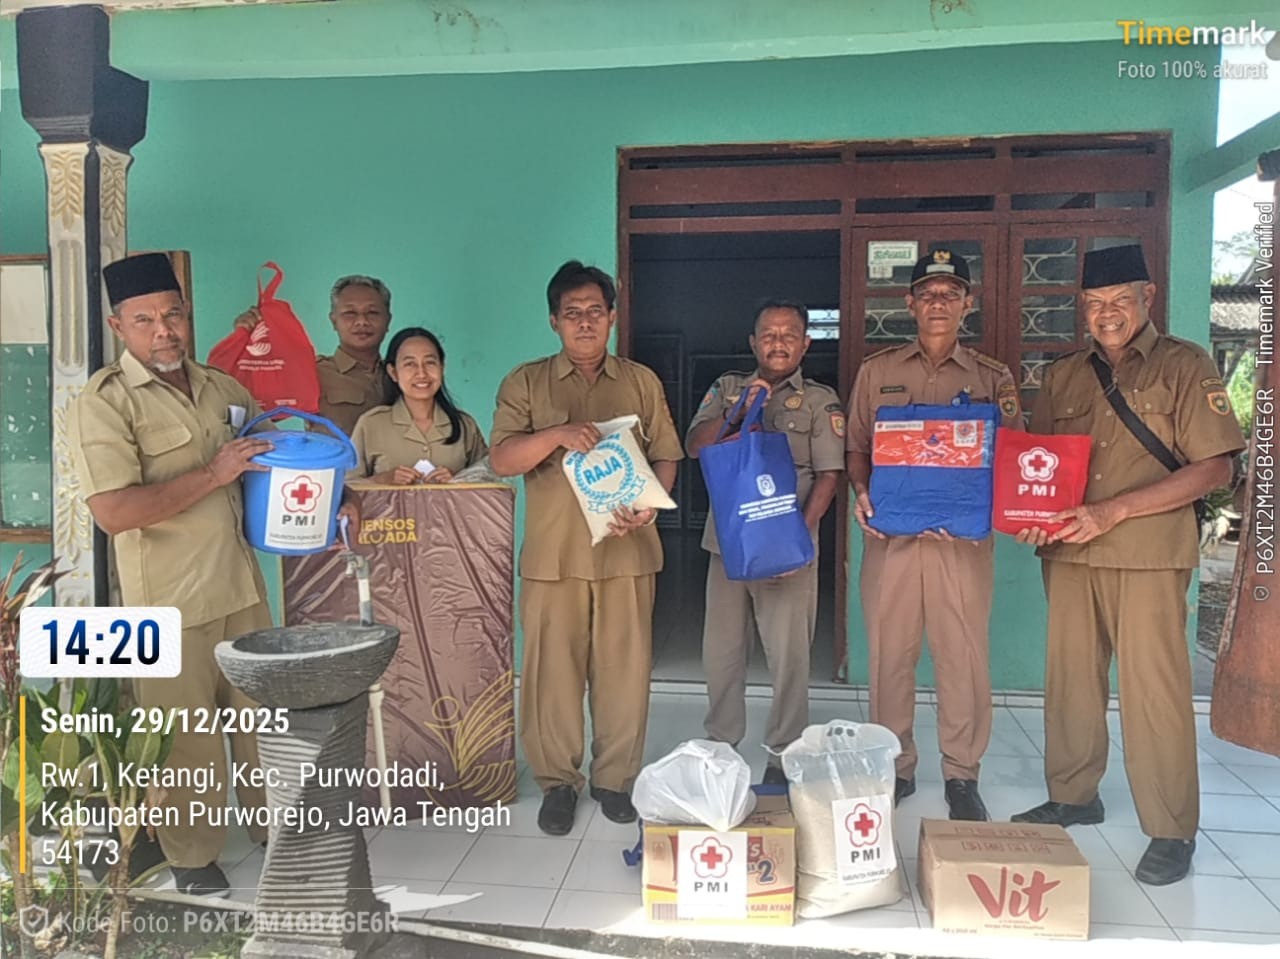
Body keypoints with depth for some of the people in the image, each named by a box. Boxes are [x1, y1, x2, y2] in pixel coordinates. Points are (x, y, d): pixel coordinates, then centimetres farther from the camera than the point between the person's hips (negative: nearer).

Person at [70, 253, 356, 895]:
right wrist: (213, 474, -22)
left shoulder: (224, 390, 8)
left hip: (241, 585, 6)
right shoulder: (104, 402, -11)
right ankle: (191, 854, 29)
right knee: (187, 733, 9)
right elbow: (113, 512, -22)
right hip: (168, 600, -5)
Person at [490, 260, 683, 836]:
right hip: (552, 554, -1)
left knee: (624, 668, 5)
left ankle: (615, 778, 22)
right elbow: (502, 460, -5)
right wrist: (555, 435, -22)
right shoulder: (526, 383, 5)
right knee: (552, 669, 4)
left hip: (626, 551, 1)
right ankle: (557, 781, 20)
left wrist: (648, 505, -10)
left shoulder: (642, 382, 11)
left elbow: (666, 457, 9)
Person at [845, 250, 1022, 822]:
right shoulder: (876, 372, 11)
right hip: (889, 534, 1)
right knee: (889, 655, 6)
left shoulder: (994, 378, 9)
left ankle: (962, 774, 18)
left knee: (964, 658, 2)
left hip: (963, 539, 0)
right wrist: (861, 490, -7)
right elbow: (856, 448, 13)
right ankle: (895, 767, 21)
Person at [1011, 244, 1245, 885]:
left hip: (1149, 554, -4)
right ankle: (1072, 797, 26)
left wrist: (1113, 511, -16)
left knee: (1154, 687, -2)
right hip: (1068, 552, 5)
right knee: (1070, 676, 10)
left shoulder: (1184, 366, 0)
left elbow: (1214, 468, -7)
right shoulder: (1063, 377, 14)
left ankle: (1172, 831, 11)